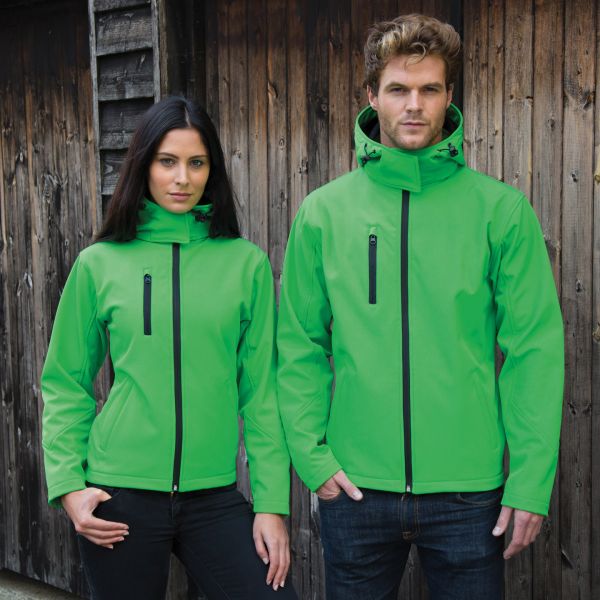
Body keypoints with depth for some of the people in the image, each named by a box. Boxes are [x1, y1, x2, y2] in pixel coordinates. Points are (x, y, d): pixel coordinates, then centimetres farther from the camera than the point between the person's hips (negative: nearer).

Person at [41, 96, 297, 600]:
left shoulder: (247, 263, 1)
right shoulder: (99, 264, 0)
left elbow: (261, 390, 2)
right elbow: (65, 385, 6)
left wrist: (272, 501, -1)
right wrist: (68, 484, -4)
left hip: (215, 496, 1)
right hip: (120, 498, 0)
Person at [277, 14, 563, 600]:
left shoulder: (501, 209, -3)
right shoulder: (323, 212, 2)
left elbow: (533, 351, -4)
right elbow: (300, 347, 3)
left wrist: (532, 480, -7)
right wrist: (310, 453, -5)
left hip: (470, 489, -1)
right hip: (354, 486, 1)